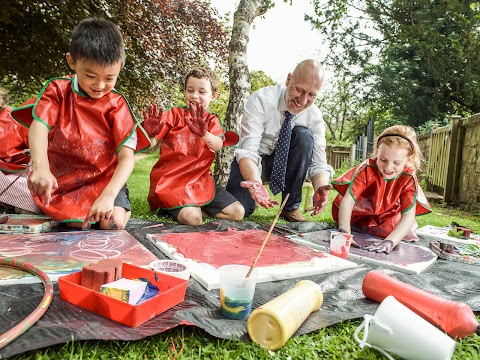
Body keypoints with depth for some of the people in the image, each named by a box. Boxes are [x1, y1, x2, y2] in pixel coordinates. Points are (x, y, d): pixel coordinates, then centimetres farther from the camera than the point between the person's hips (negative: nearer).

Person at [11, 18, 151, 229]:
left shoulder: (116, 104, -10)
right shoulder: (57, 90, -5)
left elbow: (127, 157, -19)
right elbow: (39, 126, -22)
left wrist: (109, 195, -35)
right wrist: (40, 166, -44)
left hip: (104, 178, -2)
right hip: (60, 178, 2)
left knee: (114, 223, -23)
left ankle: (123, 209, 13)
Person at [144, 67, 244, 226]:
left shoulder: (212, 120, 9)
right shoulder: (174, 114, 3)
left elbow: (218, 145, -14)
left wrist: (204, 134, -38)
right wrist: (151, 132, -33)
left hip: (200, 180, 4)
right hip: (171, 180, -4)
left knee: (237, 212, -3)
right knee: (192, 218, -28)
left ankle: (197, 207, 10)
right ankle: (170, 208, 5)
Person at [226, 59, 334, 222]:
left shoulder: (315, 116, -14)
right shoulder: (261, 99, -24)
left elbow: (319, 163, -16)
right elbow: (248, 151, -33)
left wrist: (320, 188, -40)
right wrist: (256, 182, -53)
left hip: (285, 163, 3)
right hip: (254, 161, -2)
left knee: (304, 135, -26)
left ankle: (291, 207, -15)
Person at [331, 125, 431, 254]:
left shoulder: (408, 178, -24)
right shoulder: (367, 169, -28)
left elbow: (408, 215, -33)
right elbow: (348, 200, -34)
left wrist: (390, 241, -49)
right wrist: (344, 232, -48)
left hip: (388, 218, 0)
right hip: (360, 213, 1)